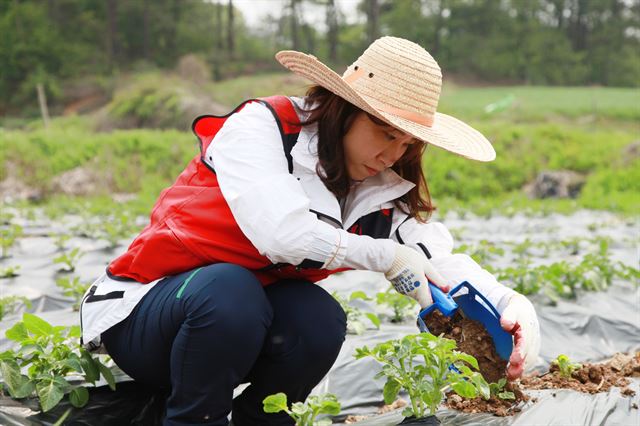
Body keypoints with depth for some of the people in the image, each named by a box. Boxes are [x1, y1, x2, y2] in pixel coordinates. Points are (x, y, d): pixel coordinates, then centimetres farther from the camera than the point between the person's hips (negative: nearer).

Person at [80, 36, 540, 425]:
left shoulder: (381, 193, -3)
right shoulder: (261, 126, -19)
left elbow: (440, 257, -15)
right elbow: (281, 233, -33)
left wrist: (508, 302, -35)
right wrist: (387, 257, -23)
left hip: (241, 320, 5)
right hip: (143, 310, -4)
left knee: (319, 318, -26)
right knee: (229, 290, -37)